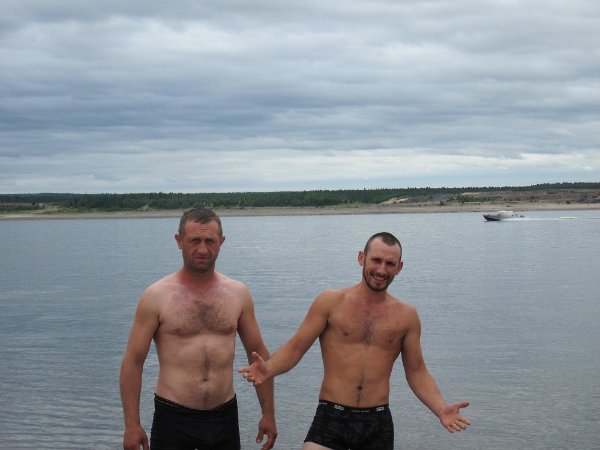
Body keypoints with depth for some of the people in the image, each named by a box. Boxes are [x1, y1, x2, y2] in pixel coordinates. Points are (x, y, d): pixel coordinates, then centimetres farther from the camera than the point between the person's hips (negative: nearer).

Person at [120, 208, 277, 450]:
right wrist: (132, 425, -9)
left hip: (224, 416, 3)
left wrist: (268, 414, 8)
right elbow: (133, 362, -4)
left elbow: (258, 353, 11)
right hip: (173, 417, -3)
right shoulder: (156, 297, -5)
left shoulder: (238, 294, 4)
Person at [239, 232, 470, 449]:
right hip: (331, 419, -2)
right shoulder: (331, 301, -1)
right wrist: (268, 370, -22)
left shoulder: (406, 315, 6)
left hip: (378, 424, 3)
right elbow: (295, 348, -2)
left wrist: (440, 409, -5)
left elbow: (416, 371, 11)